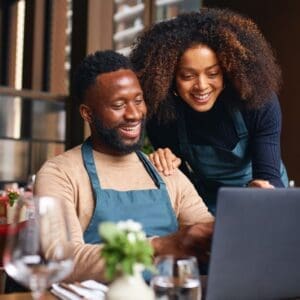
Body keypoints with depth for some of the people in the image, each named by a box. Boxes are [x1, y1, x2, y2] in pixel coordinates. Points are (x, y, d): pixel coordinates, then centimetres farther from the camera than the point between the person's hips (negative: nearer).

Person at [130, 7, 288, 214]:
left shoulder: (260, 102, -24)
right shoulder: (161, 111, -21)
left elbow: (269, 176, -27)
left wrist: (260, 190, -48)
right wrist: (166, 162, -31)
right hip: (205, 203, 0)